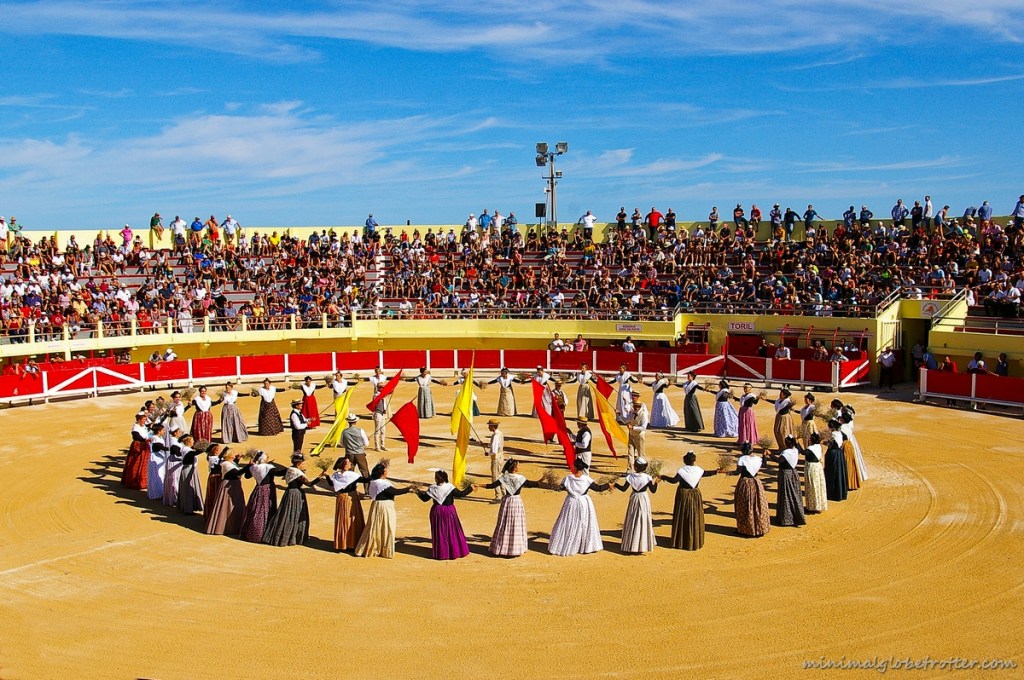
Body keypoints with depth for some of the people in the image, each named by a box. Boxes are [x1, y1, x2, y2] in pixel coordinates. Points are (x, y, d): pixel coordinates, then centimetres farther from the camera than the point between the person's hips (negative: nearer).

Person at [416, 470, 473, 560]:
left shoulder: (432, 488, -10)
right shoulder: (450, 487, -15)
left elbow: (425, 498, -1)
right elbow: (460, 494, -13)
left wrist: (418, 492, 15)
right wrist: (470, 488, -3)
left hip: (437, 512, 1)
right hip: (449, 512, -1)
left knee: (439, 532, 12)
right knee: (452, 531, 10)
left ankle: (439, 552, 17)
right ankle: (455, 551, 14)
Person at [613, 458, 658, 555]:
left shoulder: (630, 477, -12)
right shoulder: (647, 478, -13)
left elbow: (623, 488, -6)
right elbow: (653, 490, -9)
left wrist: (615, 484, 6)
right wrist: (656, 482, 2)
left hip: (634, 499, 1)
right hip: (644, 499, -1)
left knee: (632, 522, 11)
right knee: (643, 522, 8)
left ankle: (630, 545, 16)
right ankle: (643, 544, 11)